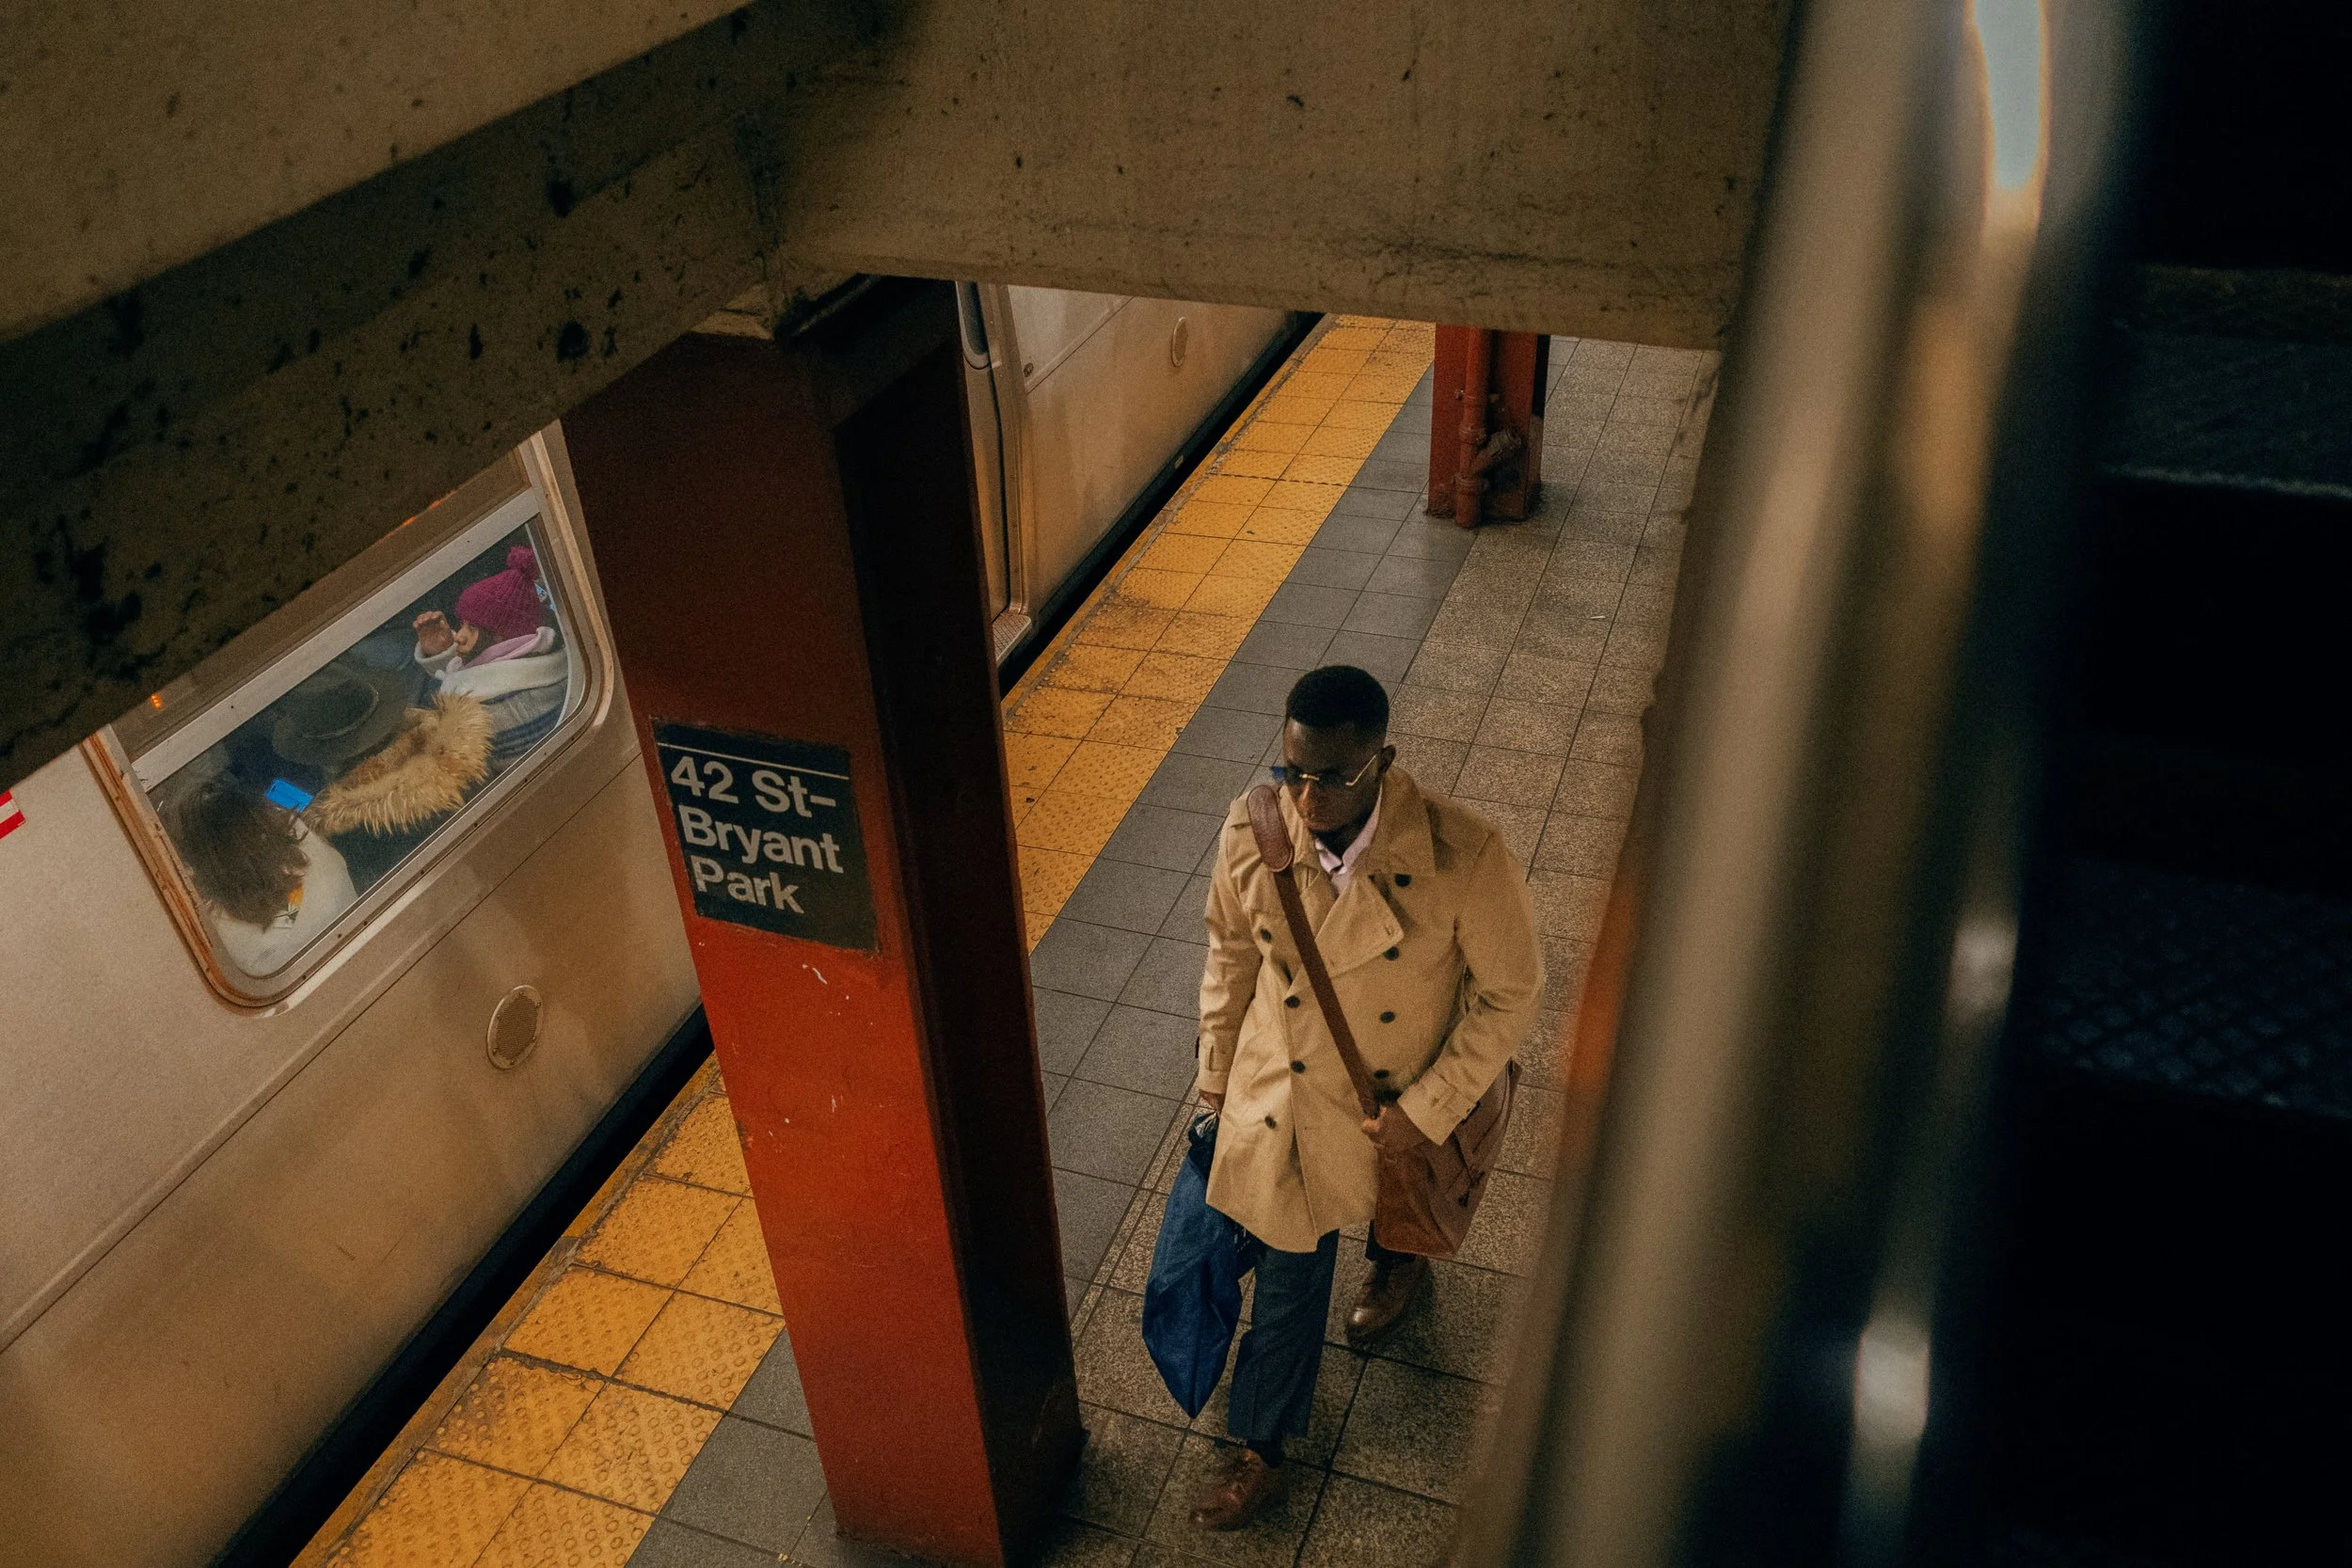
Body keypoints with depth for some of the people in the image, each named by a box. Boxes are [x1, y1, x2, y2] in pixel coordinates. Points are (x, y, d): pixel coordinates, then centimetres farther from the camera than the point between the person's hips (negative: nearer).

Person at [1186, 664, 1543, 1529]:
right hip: (1282, 1095, 1)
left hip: (1406, 1101, -1)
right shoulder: (1251, 833, -23)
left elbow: (1511, 991, -17)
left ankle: (1394, 1262, 70)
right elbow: (1231, 954, -3)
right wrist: (1215, 1080, 7)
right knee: (1288, 1272, 18)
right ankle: (1261, 1450, 43)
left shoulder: (1465, 855, -33)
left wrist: (1429, 1108, -18)